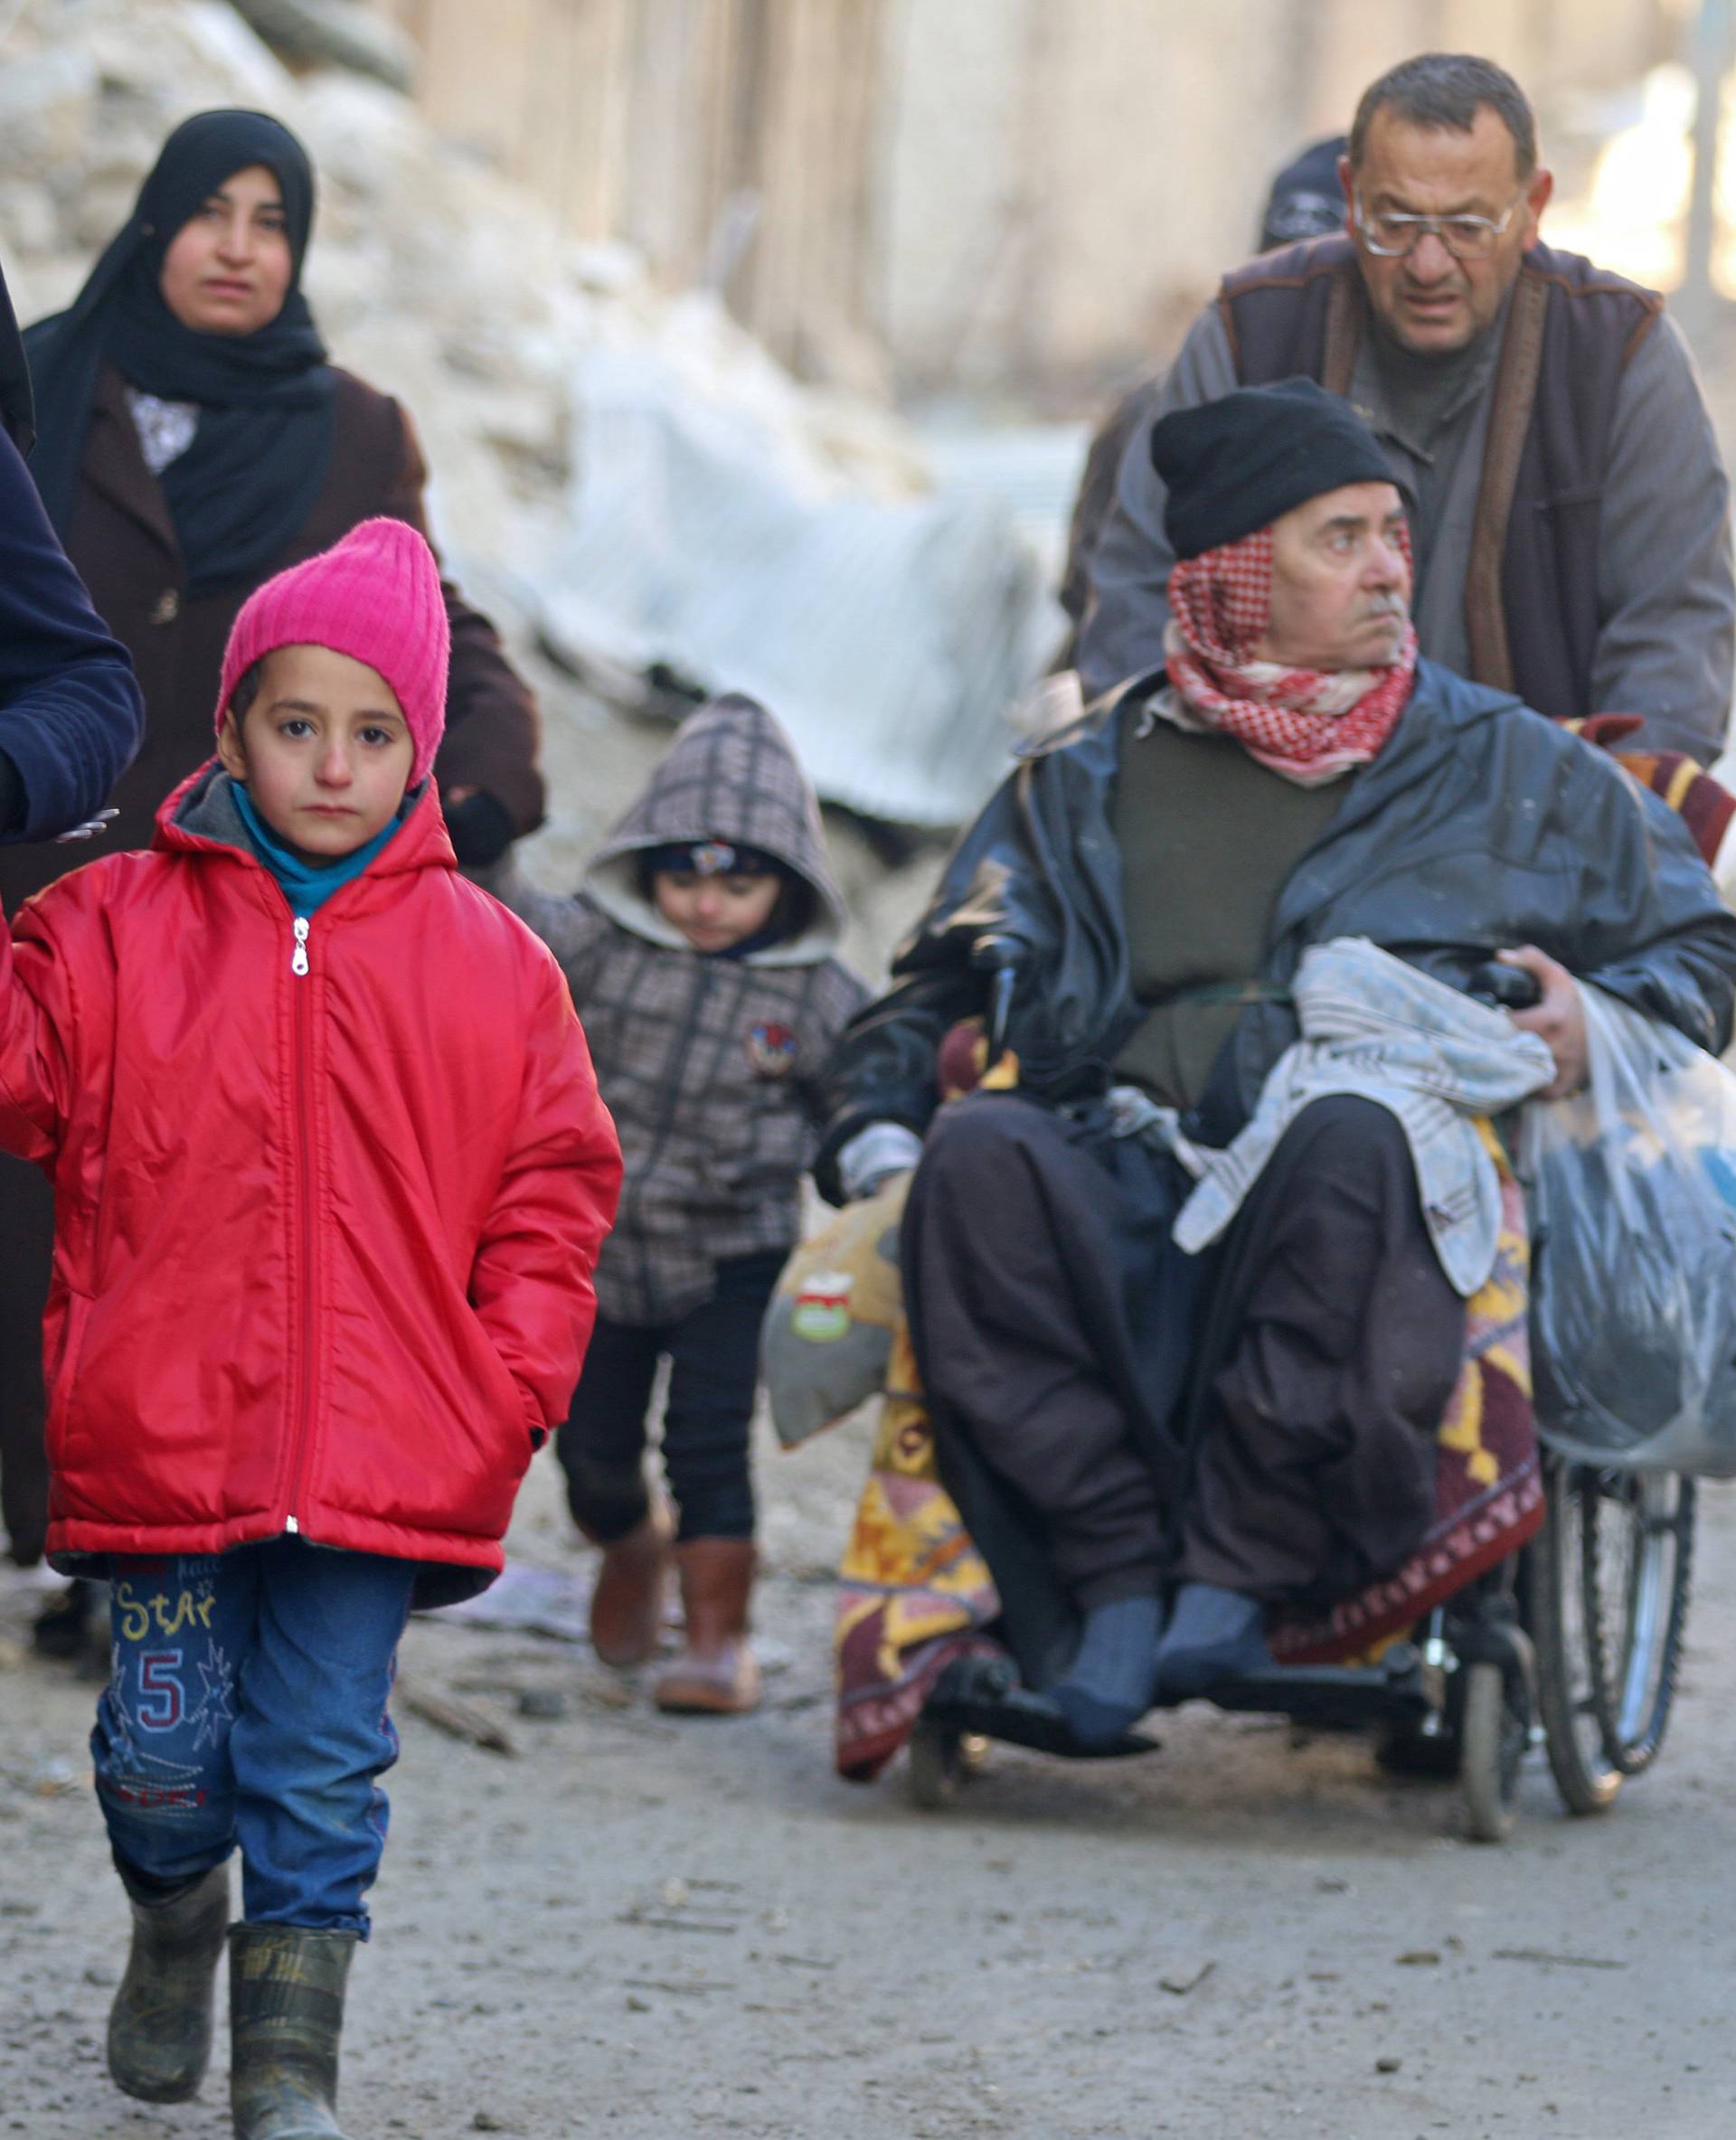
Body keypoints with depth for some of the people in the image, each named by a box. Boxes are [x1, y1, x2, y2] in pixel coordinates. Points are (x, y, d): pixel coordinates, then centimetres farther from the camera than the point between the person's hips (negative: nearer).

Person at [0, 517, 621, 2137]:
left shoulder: (489, 967, 6)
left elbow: (550, 1194, 9)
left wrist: (514, 1383, 0)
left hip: (381, 1451, 0)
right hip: (162, 1438, 0)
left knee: (323, 1754, -1)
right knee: (166, 1739, 6)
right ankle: (174, 1919, 37)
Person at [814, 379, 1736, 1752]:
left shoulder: (1510, 765, 22)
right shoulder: (1085, 785, 25)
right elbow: (945, 983, 25)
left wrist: (1595, 1024, 1)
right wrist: (877, 1124, 4)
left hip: (1406, 1183, -2)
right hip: (1124, 1189, 2)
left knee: (1348, 1137, -40)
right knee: (981, 1155, -33)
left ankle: (1242, 1571, -35)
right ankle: (1112, 1574, -33)